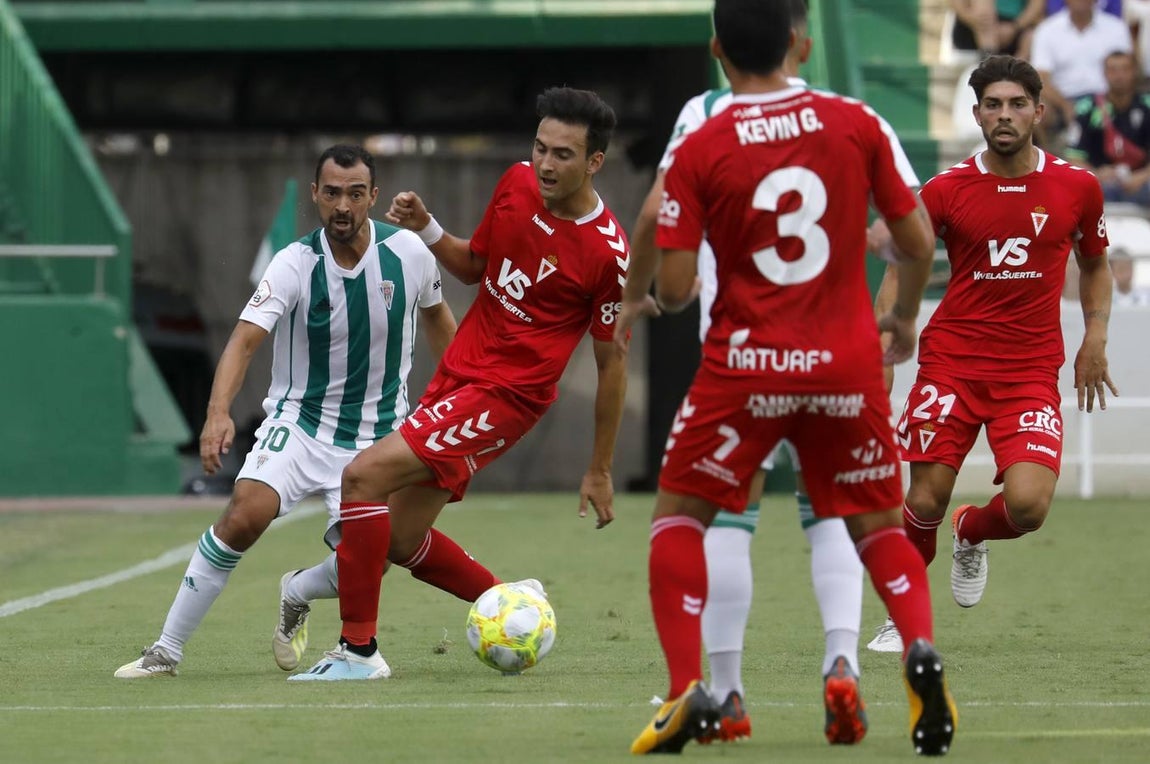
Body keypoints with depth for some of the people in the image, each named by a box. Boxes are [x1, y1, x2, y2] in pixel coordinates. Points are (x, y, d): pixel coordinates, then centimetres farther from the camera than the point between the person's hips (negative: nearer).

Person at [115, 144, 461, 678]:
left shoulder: (409, 253, -7)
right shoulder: (295, 265, -15)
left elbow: (436, 315, 15)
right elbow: (245, 339, -26)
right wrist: (219, 412, -43)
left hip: (376, 438, 2)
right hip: (298, 423, -2)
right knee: (245, 515, -27)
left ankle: (297, 595, 23)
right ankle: (165, 651, -16)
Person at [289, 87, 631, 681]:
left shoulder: (608, 253, -17)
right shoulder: (517, 184, 1)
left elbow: (611, 362, -8)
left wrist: (599, 472, -4)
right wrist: (426, 229, -3)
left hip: (505, 393, -8)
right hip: (457, 373, 8)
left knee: (364, 476, -20)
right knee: (402, 539, 13)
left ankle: (358, 649, -13)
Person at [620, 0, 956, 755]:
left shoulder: (699, 149, -7)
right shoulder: (855, 123, -1)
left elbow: (674, 285, -8)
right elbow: (918, 243, 3)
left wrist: (651, 299, 16)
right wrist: (904, 317, 22)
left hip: (747, 366, -2)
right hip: (848, 364, 2)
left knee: (679, 514, 15)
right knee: (879, 524, 16)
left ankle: (688, 692, 0)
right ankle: (922, 650, -12)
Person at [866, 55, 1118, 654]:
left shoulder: (1076, 188, 2)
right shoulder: (945, 190, -1)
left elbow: (1094, 267, 19)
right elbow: (904, 267, 10)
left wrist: (1094, 339, 6)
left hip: (1032, 372, 0)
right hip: (951, 362, 0)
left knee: (1027, 506, -18)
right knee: (923, 503, -6)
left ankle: (972, 533, 20)